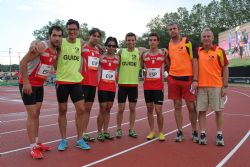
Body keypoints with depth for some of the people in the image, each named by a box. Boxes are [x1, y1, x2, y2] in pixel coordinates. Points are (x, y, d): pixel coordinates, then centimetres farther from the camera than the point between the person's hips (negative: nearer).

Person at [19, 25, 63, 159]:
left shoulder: (57, 51, 3)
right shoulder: (40, 46, -21)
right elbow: (23, 62, -23)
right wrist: (26, 82, -24)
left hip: (40, 84, 8)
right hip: (28, 84, -8)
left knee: (37, 113, 13)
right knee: (32, 114, -8)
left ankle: (36, 142, 25)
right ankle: (33, 147, -1)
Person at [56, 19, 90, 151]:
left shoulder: (81, 43, 6)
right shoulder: (60, 42, -5)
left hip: (76, 81, 3)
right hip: (62, 81, -3)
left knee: (81, 110, -1)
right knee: (62, 110, 7)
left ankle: (79, 140, 14)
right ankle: (63, 140, 20)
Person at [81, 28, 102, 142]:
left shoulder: (98, 50, 13)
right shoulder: (83, 47, -6)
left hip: (93, 82, 7)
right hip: (83, 82, -7)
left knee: (88, 108, 12)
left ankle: (84, 132, 22)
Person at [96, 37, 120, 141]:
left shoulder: (117, 58, 6)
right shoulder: (101, 57, -4)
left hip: (112, 87, 4)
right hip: (102, 86, -4)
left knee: (108, 109, 10)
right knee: (103, 109, -1)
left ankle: (105, 131, 20)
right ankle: (99, 132, 11)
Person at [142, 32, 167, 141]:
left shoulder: (163, 54, 0)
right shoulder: (144, 55, 6)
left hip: (158, 86, -3)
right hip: (147, 86, 3)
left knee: (158, 110, -4)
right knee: (149, 109, 10)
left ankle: (160, 132, 13)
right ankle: (152, 131, 21)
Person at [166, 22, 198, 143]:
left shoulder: (188, 42, -1)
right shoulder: (168, 45, 11)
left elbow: (194, 61, -6)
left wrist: (195, 80, -12)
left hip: (187, 78, -3)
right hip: (173, 79, 3)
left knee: (191, 107, 3)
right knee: (177, 106, 7)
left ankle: (194, 132, 19)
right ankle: (180, 132, 17)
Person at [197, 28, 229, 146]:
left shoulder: (219, 51, -1)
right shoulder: (197, 51, 7)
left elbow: (225, 69, 1)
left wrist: (225, 86, -4)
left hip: (216, 86, -2)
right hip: (201, 86, 2)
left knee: (218, 110, 4)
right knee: (201, 110, 4)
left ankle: (219, 135, 16)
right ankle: (202, 134, 13)